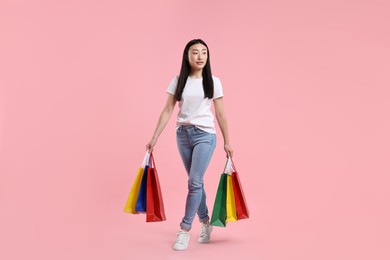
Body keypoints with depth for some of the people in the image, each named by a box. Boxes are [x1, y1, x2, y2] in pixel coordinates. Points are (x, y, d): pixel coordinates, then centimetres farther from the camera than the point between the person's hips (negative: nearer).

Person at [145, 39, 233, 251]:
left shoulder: (213, 82, -1)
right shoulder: (178, 81, 2)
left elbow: (220, 114, 2)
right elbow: (167, 111, 1)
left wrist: (227, 142, 4)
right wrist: (154, 138, -3)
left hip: (205, 135, -2)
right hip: (182, 134, 3)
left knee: (194, 182, -9)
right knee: (196, 182, 11)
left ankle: (185, 230, 0)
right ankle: (205, 222, 28)